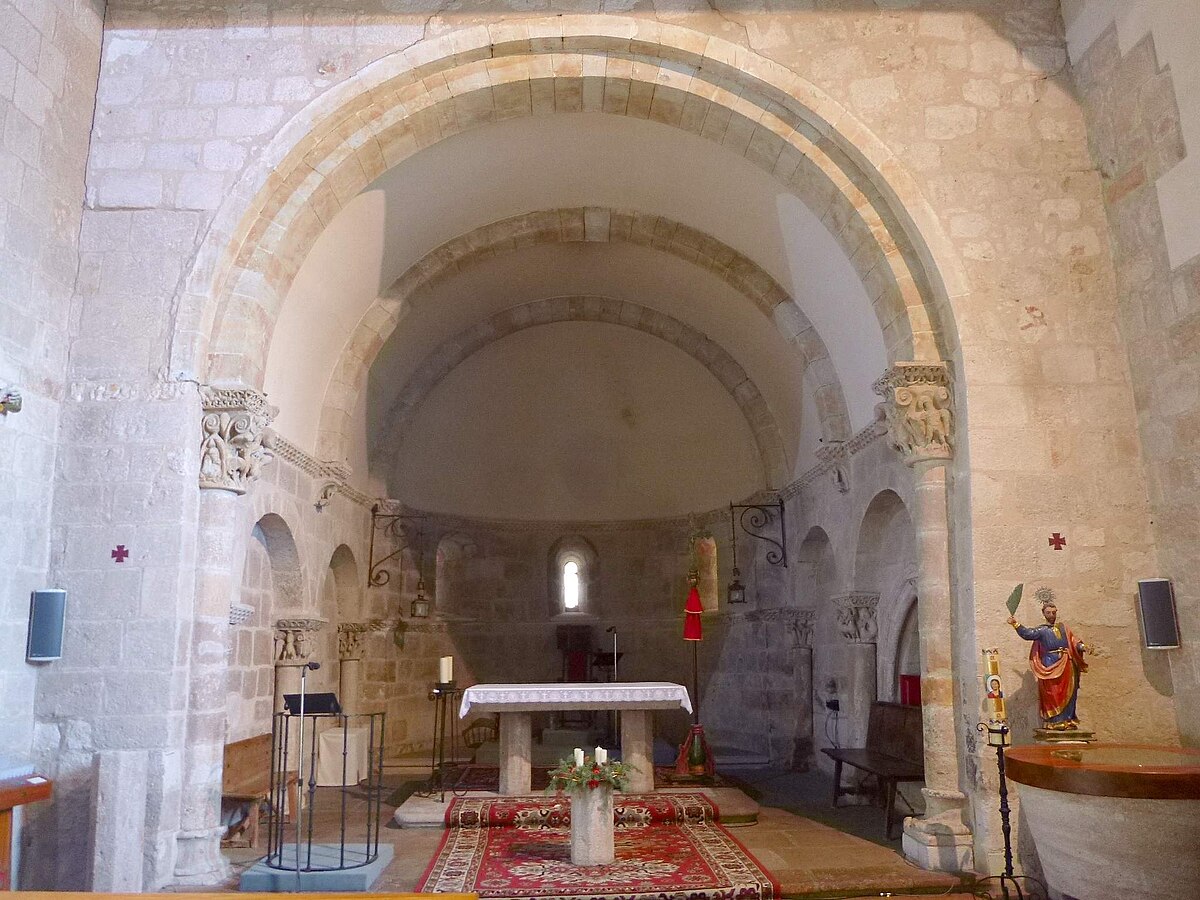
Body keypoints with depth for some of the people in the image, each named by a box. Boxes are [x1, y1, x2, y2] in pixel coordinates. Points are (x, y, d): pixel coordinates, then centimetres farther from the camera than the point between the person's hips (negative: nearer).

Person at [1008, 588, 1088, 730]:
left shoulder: (1063, 627, 17)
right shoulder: (1041, 630, 4)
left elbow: (1074, 641, 13)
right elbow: (1027, 634, -13)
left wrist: (1081, 647, -7)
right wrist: (1016, 624, -26)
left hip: (1066, 665, 4)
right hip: (1050, 665, -4)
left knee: (1068, 693, 5)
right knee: (1052, 694, -6)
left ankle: (1067, 720, 14)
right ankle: (1053, 722, -1)